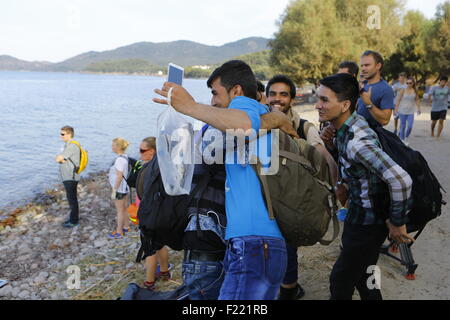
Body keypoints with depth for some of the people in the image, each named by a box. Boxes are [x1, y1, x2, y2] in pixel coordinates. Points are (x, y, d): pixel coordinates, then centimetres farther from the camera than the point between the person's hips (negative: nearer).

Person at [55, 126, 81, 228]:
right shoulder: (67, 145, 13)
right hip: (67, 177, 9)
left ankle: (74, 221, 10)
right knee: (71, 198, 17)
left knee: (72, 199, 0)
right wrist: (62, 159, -10)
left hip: (71, 178, -9)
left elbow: (58, 159, -20)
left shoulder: (72, 146, -19)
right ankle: (73, 217, 28)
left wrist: (60, 158, 1)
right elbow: (58, 158, 11)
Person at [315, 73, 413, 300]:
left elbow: (401, 180, -38)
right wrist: (344, 183, 7)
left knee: (340, 281, 8)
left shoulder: (356, 141, -32)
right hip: (358, 213, 9)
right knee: (362, 277, 26)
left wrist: (397, 222, -25)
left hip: (368, 223, -9)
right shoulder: (345, 126, -2)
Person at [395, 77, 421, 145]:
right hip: (402, 111, -2)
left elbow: (417, 100, 9)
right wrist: (396, 109, -5)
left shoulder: (415, 91, 3)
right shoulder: (403, 90, -3)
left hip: (411, 112, 2)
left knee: (410, 126, -4)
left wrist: (418, 109, 2)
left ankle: (406, 138, 19)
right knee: (403, 126, 4)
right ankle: (402, 139, 19)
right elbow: (398, 100, -1)